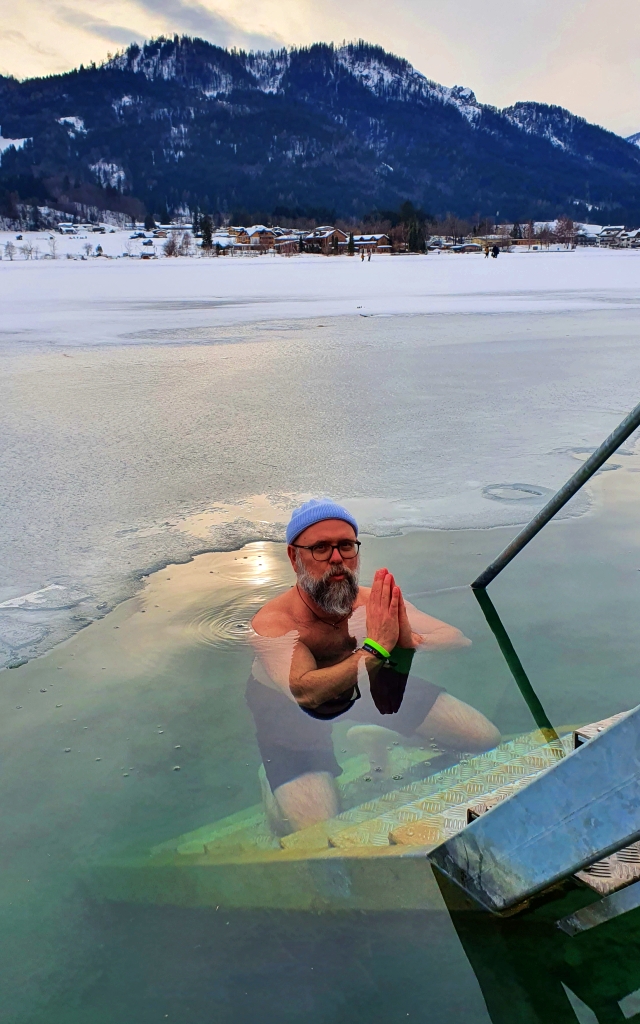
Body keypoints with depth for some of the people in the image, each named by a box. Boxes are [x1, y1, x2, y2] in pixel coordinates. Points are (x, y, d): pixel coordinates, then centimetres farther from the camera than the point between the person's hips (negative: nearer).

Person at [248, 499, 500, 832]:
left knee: (487, 738, 3)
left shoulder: (375, 603, -21)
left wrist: (412, 641, -38)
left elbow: (458, 640, -17)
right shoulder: (271, 623, -32)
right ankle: (271, 783, 9)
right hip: (293, 717, -4)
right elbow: (305, 693, -47)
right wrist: (376, 647, -48)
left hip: (370, 685, 5)